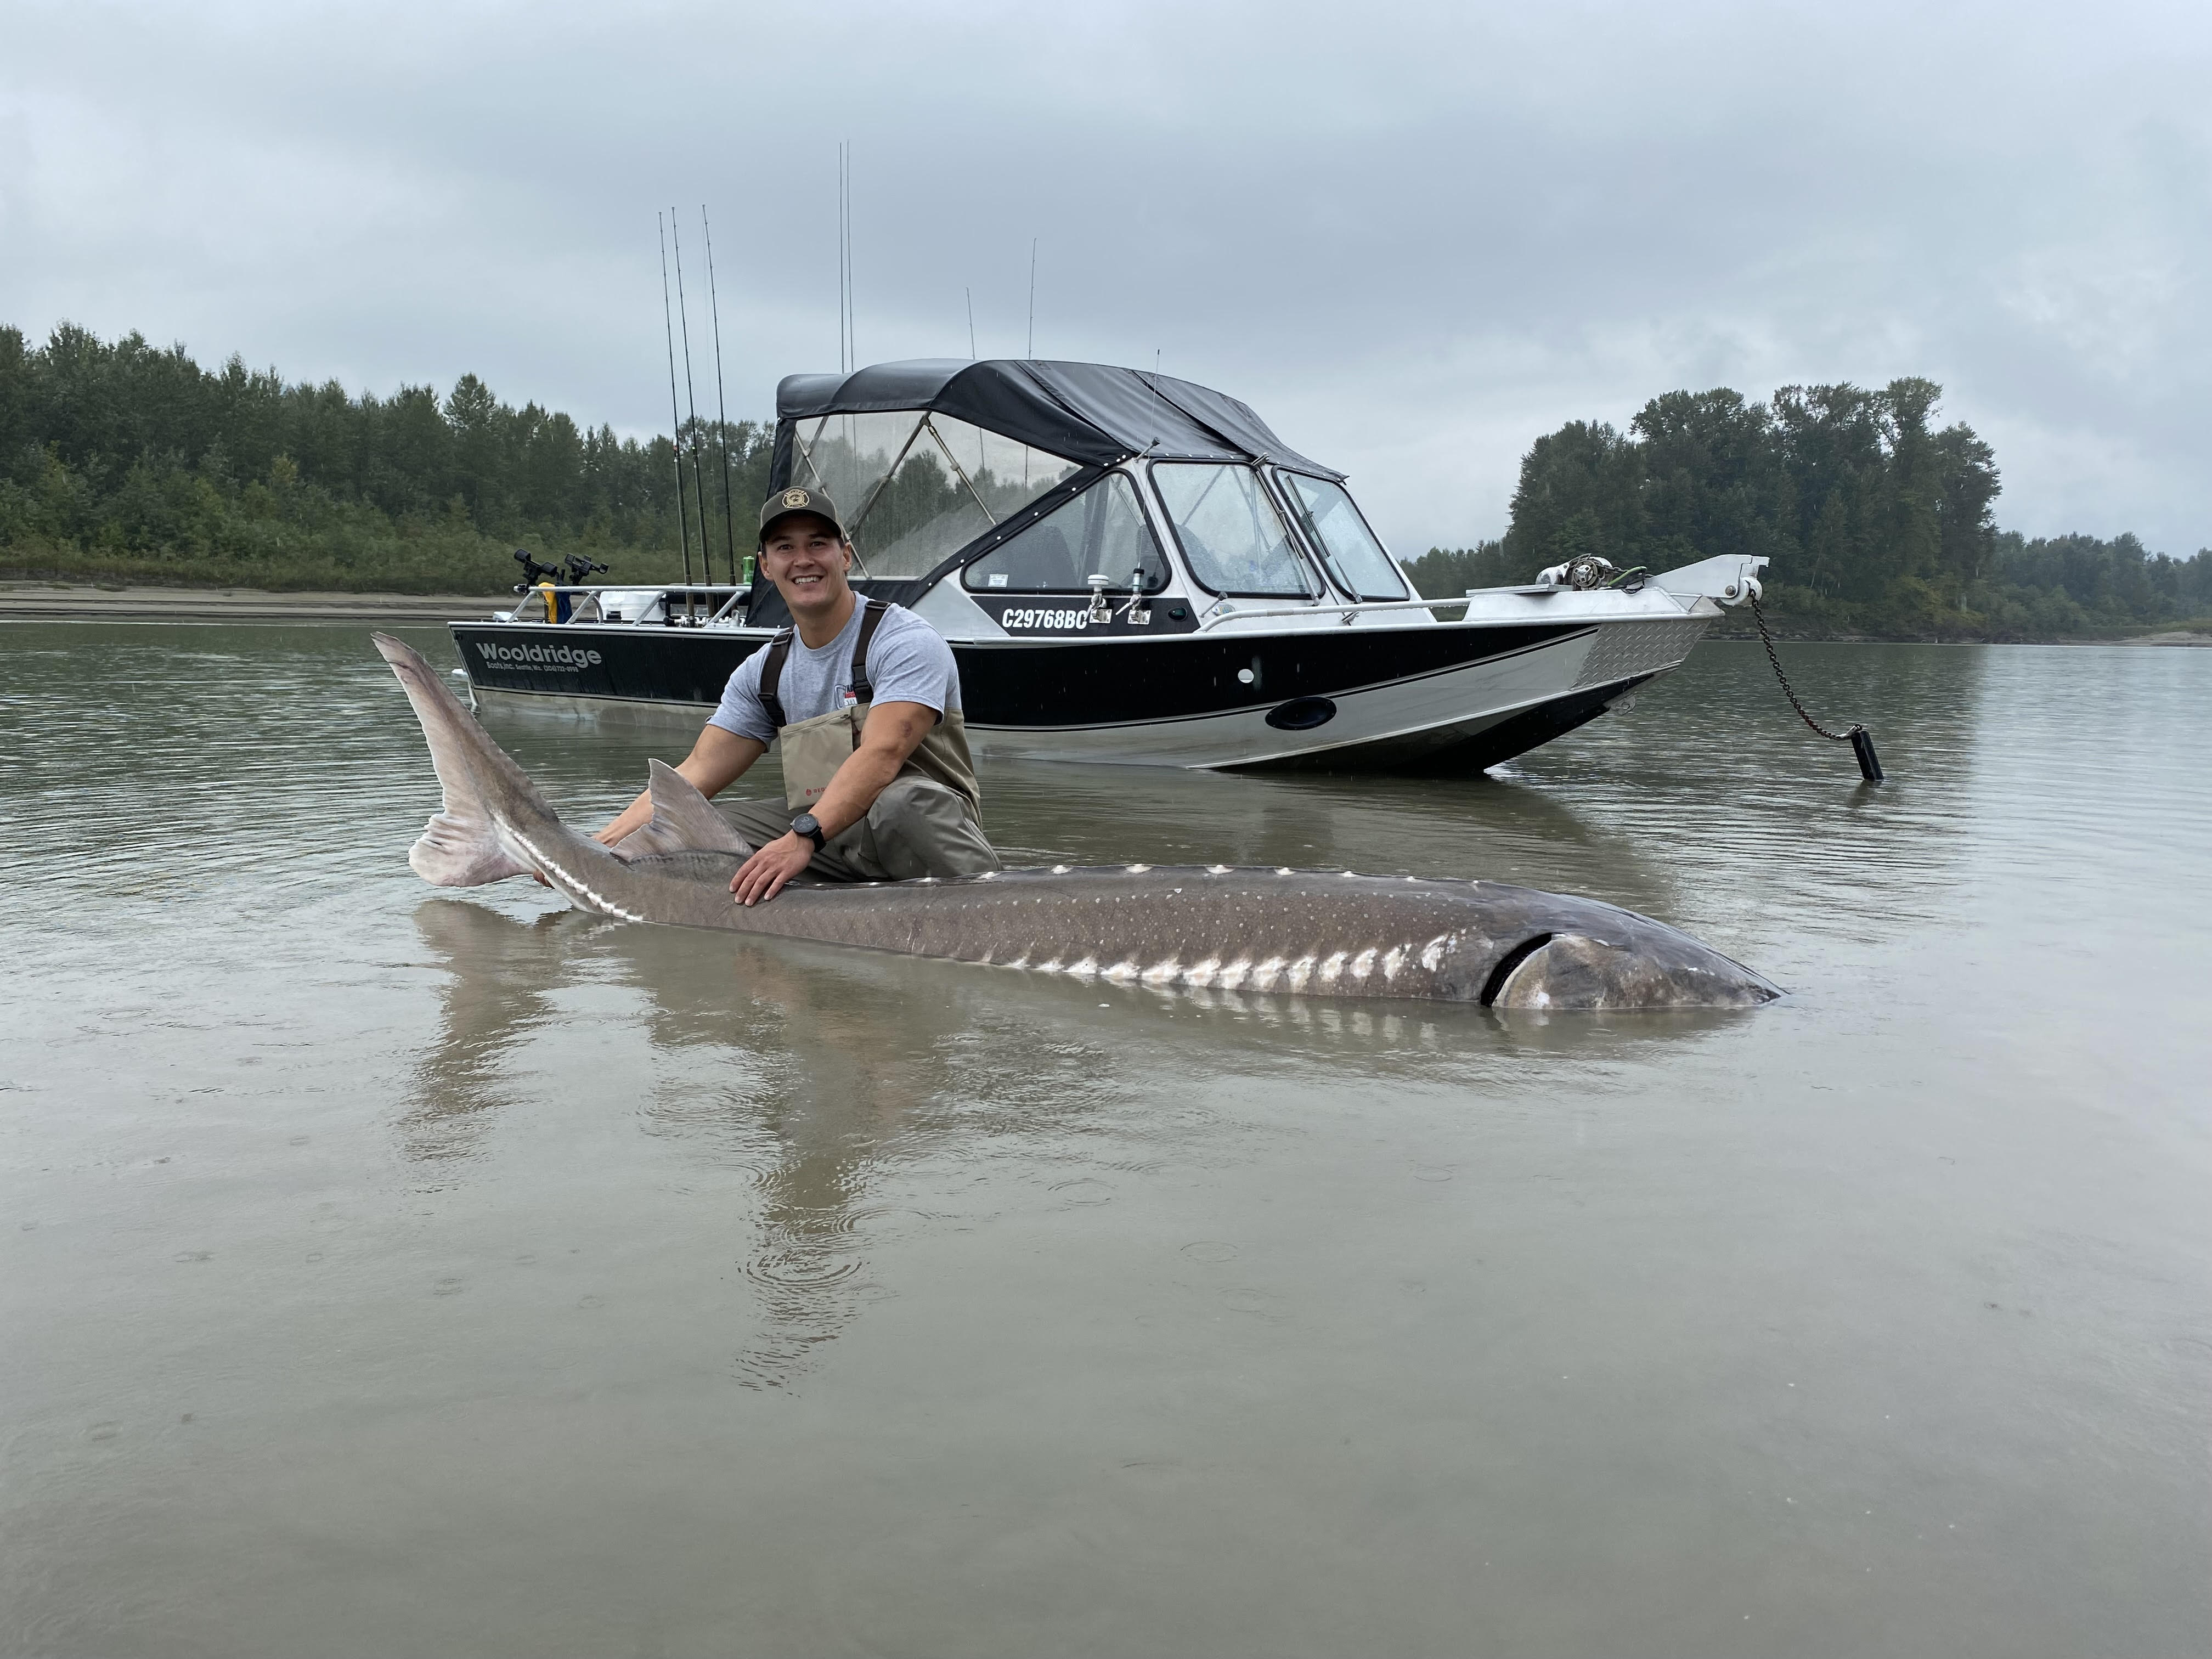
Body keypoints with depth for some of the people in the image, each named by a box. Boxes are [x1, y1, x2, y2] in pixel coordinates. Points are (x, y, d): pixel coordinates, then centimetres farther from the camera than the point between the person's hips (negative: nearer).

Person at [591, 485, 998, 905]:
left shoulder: (907, 642, -11)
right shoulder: (764, 670, 10)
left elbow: (882, 755, -26)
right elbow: (698, 772, 5)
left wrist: (802, 839, -40)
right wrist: (599, 849, -8)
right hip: (827, 839, 6)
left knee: (903, 799, -40)